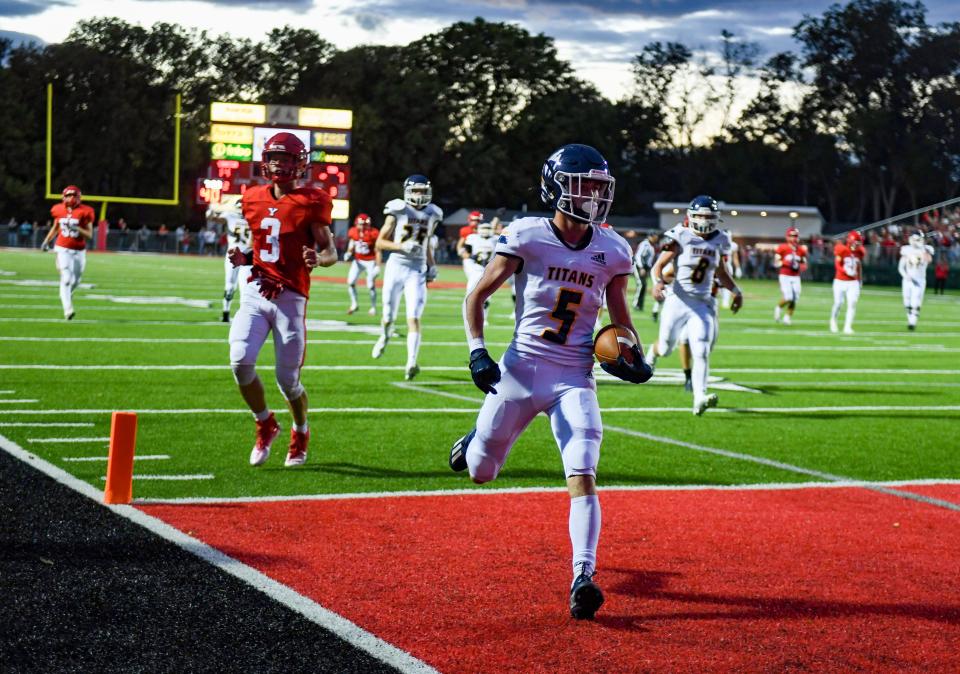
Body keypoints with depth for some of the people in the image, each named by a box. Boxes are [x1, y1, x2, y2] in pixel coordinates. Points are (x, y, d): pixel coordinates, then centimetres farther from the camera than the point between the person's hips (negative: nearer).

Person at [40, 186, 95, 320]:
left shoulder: (84, 212, -6)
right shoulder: (59, 210, 1)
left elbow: (89, 234, -7)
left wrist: (76, 228, -22)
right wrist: (46, 241, 15)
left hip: (79, 251, 1)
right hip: (63, 249, -1)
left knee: (75, 280, 13)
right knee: (66, 278, -15)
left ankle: (65, 295, 47)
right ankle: (68, 310, -18)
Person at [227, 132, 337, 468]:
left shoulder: (312, 202, -4)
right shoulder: (253, 199, 11)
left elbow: (330, 252, -4)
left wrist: (318, 259, -26)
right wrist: (243, 258, 2)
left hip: (290, 298, -4)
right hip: (255, 292, 4)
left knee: (288, 378, -1)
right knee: (241, 361, -16)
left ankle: (300, 432, 30)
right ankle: (265, 425, 9)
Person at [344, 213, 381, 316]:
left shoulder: (373, 234, -21)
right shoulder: (353, 232, -8)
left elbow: (377, 251, -14)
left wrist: (378, 266, -17)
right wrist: (348, 253, -11)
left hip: (370, 261, -4)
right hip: (358, 260, 4)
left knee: (371, 285, -5)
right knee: (350, 282, -4)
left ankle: (373, 307, 13)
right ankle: (354, 304, 14)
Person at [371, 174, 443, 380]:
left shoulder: (431, 215, 7)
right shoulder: (398, 212, -5)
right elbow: (379, 242, -3)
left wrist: (432, 265, 11)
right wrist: (402, 246, -17)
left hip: (417, 271, 1)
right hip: (396, 267, -1)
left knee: (414, 318, -12)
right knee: (389, 316, 8)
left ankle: (411, 363, -18)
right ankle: (384, 337, 44)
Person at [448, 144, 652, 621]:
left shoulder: (611, 252, 2)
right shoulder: (527, 237, -8)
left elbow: (619, 314, 17)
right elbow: (477, 296, -1)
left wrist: (634, 357, -1)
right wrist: (477, 350, -15)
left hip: (575, 380, 1)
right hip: (522, 369, -1)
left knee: (583, 477, -16)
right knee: (481, 472, 13)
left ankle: (583, 578, -17)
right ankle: (477, 440, 49)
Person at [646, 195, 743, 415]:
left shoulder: (718, 241, 6)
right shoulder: (680, 238, -9)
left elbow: (721, 273, 22)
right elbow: (659, 265, -9)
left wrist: (736, 291, 14)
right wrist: (658, 282, -28)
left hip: (703, 304, 3)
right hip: (679, 300, -3)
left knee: (701, 352, -11)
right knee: (665, 347, 11)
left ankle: (699, 398, -15)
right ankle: (652, 354, 49)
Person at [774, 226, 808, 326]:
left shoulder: (801, 250, 6)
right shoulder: (782, 248, -7)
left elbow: (804, 264, 16)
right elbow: (775, 263, -4)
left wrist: (801, 267, -7)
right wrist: (785, 262, -21)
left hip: (796, 277, 4)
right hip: (785, 276, -4)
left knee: (794, 299, -3)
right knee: (788, 297, -16)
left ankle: (788, 316, 15)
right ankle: (778, 308, 16)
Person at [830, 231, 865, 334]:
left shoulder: (859, 252, 4)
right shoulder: (842, 250, -11)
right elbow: (837, 265, -12)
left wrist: (860, 280, 22)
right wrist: (846, 271, -29)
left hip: (853, 283, 3)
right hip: (840, 282, -3)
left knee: (852, 303, -10)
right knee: (838, 303, -1)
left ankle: (847, 327, -7)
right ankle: (833, 320, 29)